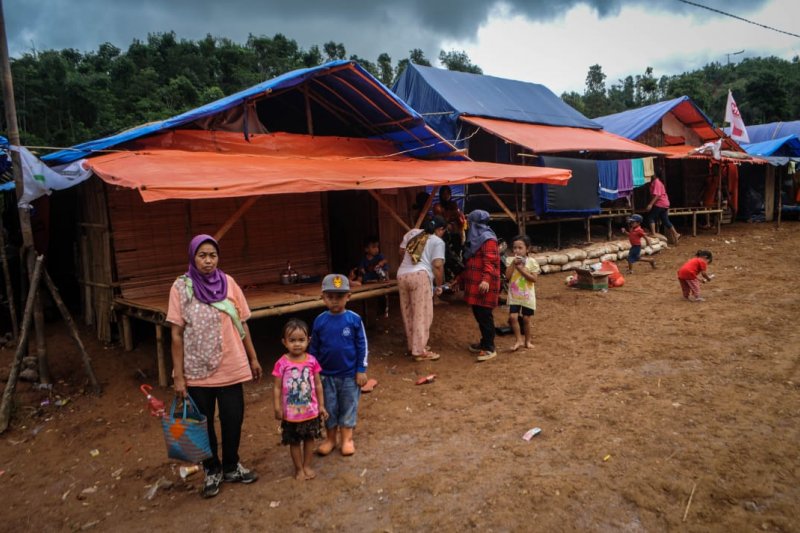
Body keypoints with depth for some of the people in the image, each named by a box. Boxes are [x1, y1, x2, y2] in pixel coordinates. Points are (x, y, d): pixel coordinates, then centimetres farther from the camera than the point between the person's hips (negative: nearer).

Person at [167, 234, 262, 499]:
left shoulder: (228, 283, -2)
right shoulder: (181, 287, -8)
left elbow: (242, 324, 5)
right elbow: (177, 334, -7)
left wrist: (253, 358, 7)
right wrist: (178, 375, -8)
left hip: (230, 367, 2)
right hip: (197, 370, -1)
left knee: (233, 420, 11)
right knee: (203, 424, 13)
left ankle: (231, 466, 35)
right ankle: (212, 471, 34)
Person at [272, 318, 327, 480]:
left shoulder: (312, 361, -7)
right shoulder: (282, 363, -13)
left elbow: (318, 385, 1)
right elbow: (277, 387, -7)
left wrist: (321, 405, 2)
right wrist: (277, 408, -11)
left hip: (311, 411, 2)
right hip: (291, 413, -2)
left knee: (309, 438, 15)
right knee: (294, 442, 13)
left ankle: (307, 466, 33)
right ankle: (298, 469, 30)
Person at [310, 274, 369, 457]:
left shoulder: (354, 319, -11)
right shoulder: (320, 321, -6)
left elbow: (362, 346, -6)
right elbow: (314, 348, 3)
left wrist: (361, 370, -6)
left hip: (350, 374, -2)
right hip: (326, 374, 2)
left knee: (349, 406, 11)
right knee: (329, 407, 13)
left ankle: (347, 439, 26)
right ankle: (330, 438, 30)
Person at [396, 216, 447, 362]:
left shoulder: (413, 233, 21)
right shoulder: (438, 242, 4)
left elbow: (401, 251, 30)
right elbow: (438, 265, -6)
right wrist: (439, 286, 3)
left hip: (402, 275, 7)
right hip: (420, 276, -6)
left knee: (408, 314, 15)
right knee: (421, 315, -2)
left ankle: (412, 346, 26)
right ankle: (420, 351, -2)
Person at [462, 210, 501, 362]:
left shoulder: (487, 239, -13)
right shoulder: (475, 237, 18)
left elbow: (490, 261, -23)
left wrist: (486, 279, -34)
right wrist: (462, 277, 30)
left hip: (484, 284, -10)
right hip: (474, 283, 10)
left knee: (484, 315, -8)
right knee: (478, 314, 15)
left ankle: (489, 348, -2)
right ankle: (484, 342, 26)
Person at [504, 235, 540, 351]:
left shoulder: (531, 261, -7)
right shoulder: (510, 260, -2)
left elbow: (534, 279, -12)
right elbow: (507, 276, -10)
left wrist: (521, 269, -19)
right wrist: (513, 263, -18)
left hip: (527, 296, -1)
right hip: (514, 295, 1)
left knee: (526, 319, 8)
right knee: (513, 317, -9)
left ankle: (527, 340, 25)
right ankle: (519, 340, 5)